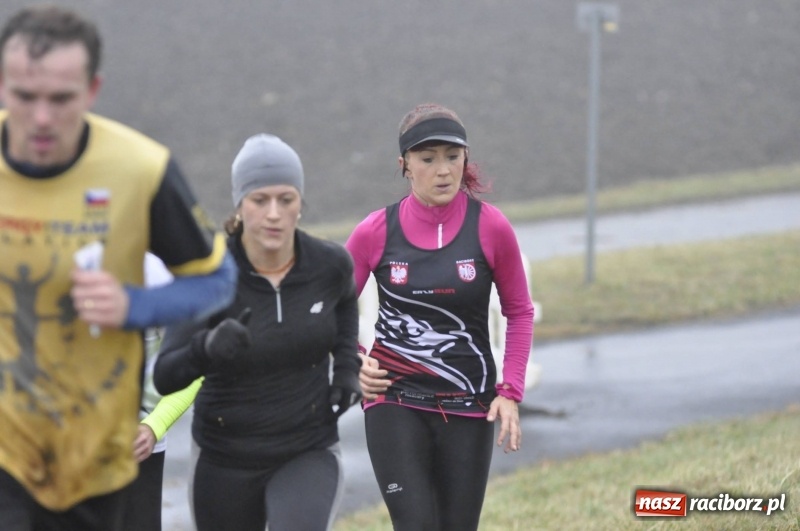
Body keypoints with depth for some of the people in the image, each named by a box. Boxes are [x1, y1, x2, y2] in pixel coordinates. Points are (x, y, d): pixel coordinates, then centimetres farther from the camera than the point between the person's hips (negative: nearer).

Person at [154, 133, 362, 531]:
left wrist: (347, 365, 3)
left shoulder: (329, 264, -8)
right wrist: (206, 348, -45)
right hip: (227, 463, 0)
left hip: (310, 454, 0)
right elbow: (164, 377, -25)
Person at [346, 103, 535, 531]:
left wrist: (510, 391, 0)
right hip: (394, 402, -1)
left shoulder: (491, 227, -5)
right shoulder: (375, 231, -4)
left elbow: (519, 311, 8)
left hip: (469, 407, 1)